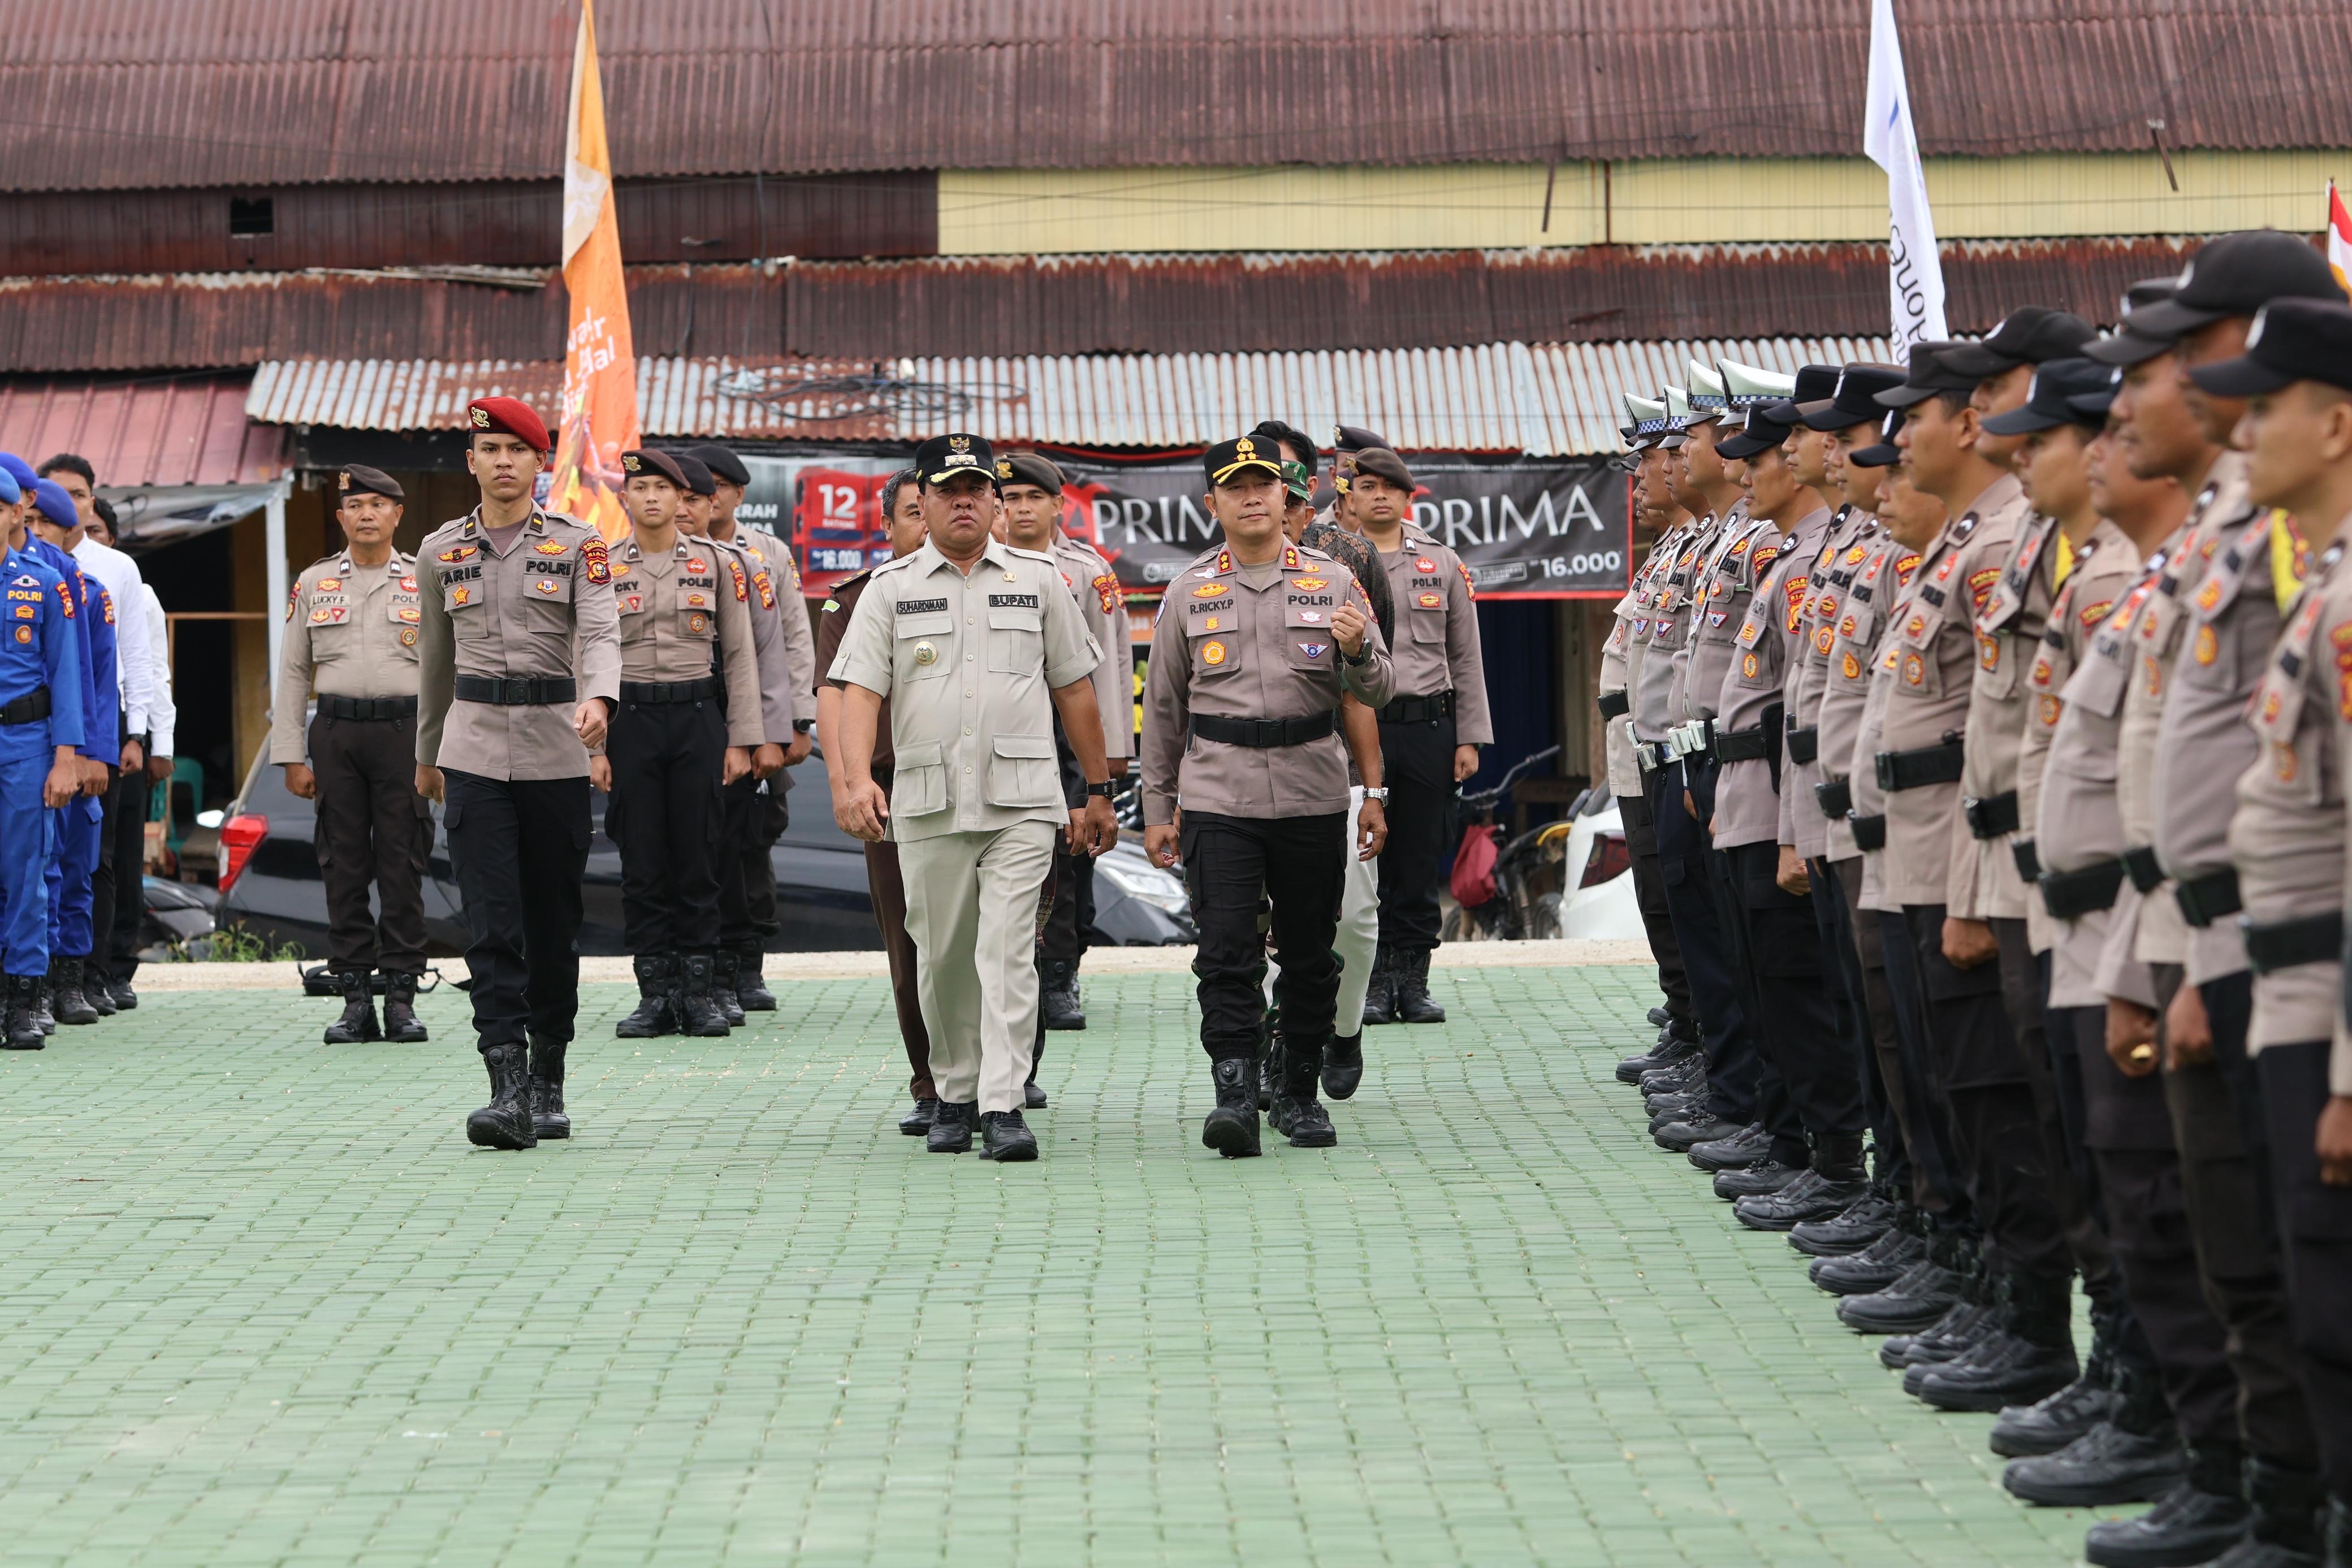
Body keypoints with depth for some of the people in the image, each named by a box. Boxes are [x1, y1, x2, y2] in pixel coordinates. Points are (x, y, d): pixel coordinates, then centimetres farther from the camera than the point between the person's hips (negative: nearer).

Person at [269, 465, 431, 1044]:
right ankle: (356, 998, 6)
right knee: (343, 867, 1)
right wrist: (291, 756, 3)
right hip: (336, 732, 1)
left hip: (404, 732, -1)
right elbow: (292, 674, 10)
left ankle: (402, 996, 4)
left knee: (403, 866, -2)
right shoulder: (314, 583, 10)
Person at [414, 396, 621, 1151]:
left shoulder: (578, 544, 3)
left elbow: (601, 632, -12)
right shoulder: (441, 551, 10)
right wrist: (426, 755, 25)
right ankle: (509, 1088, -17)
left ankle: (548, 1083, 18)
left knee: (554, 923, 6)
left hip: (556, 748, -1)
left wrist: (598, 699, -32)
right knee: (491, 924, -11)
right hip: (474, 748, 1)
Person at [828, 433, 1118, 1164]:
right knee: (942, 959, 8)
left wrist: (1099, 790, 13)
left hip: (1022, 801, -1)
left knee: (1008, 952, -10)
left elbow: (1074, 687, 13)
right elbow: (859, 688, -2)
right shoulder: (890, 587, 7)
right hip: (927, 803, 1)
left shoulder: (1037, 578, 9)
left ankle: (1004, 1107, -13)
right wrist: (856, 779, -17)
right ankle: (954, 1095, 23)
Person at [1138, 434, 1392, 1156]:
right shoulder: (1189, 590, 8)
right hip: (1218, 798, -1)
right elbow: (1163, 705, 13)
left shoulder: (1331, 582, 7)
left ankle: (1300, 1095, 18)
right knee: (1227, 950, -11)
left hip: (1314, 795, 1)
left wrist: (1358, 650, -17)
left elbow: (1378, 693, 7)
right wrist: (1156, 810, 10)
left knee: (1310, 953, 7)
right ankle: (1234, 1097, -13)